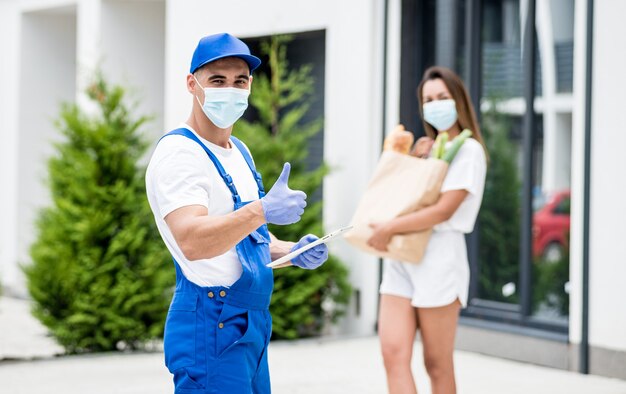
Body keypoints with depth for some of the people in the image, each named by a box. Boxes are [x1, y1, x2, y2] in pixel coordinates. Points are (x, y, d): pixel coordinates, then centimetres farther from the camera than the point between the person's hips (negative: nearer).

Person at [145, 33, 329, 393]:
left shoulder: (240, 152, 15)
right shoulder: (178, 153, -14)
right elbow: (192, 242, -29)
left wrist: (291, 253, 7)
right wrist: (262, 211, -40)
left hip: (252, 322, 9)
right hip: (210, 326, -9)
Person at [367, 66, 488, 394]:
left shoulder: (468, 150, -4)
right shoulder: (428, 148, 20)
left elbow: (444, 210, -16)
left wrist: (388, 229, -18)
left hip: (438, 259, -7)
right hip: (401, 259, 7)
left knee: (437, 365, 1)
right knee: (393, 353, -8)